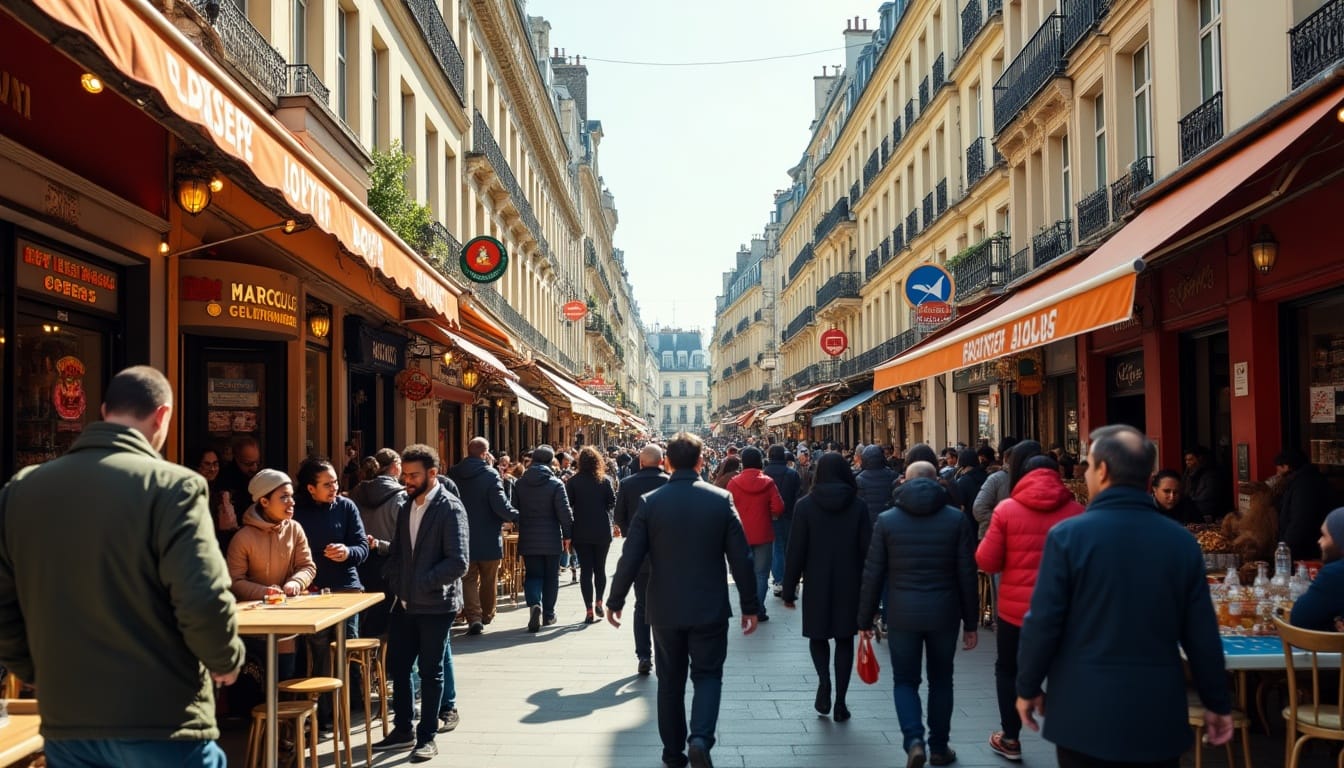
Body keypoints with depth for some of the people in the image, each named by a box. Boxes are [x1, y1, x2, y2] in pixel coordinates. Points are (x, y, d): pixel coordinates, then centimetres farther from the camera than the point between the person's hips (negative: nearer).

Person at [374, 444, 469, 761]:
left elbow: (458, 562, -20)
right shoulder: (407, 507, 11)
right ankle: (403, 730, 27)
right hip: (406, 603, 7)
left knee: (431, 671, 4)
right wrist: (394, 581, 3)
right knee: (397, 666, 12)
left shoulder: (450, 508, -13)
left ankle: (427, 737, 15)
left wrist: (421, 583, -19)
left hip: (435, 604, -7)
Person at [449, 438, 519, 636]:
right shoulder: (490, 474, -15)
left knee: (469, 578, 6)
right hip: (488, 538, -2)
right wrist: (516, 517, -5)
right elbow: (500, 504, -20)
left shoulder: (453, 474, -1)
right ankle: (487, 614, 28)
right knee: (489, 579, 15)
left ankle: (474, 617, -9)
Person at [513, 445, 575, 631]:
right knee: (551, 576, 11)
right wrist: (567, 534, 1)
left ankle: (534, 603, -20)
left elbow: (515, 510, 6)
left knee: (532, 574, 6)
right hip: (551, 539, -2)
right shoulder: (555, 484, -10)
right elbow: (565, 512, -10)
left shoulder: (520, 484, 1)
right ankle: (548, 613, 16)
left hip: (527, 539, 2)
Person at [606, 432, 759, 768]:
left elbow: (630, 558, -8)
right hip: (710, 608, -1)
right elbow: (741, 558, -6)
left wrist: (615, 601, 4)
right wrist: (750, 605, 3)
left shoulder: (651, 502, -7)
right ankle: (700, 738, -13)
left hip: (665, 609, 1)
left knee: (670, 681, 15)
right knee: (708, 674, 10)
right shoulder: (721, 499, -7)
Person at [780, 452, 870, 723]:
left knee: (818, 634, 15)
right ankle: (840, 701, 9)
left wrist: (789, 589, 1)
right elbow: (867, 548, -2)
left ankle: (824, 680, -9)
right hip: (850, 584, 1)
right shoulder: (859, 505, -2)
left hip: (817, 584, -1)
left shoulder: (805, 505, -6)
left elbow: (796, 551, -6)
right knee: (845, 639, 10)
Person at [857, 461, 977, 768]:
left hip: (902, 614, -1)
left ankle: (914, 740, -9)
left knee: (905, 680, 11)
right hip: (944, 613, 1)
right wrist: (970, 622, 7)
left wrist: (865, 619, 7)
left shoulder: (887, 520, -2)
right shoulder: (956, 519, -1)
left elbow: (872, 574, -2)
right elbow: (967, 575, -1)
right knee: (940, 680, 16)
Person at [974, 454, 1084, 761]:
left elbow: (987, 562, -5)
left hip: (1016, 607, -1)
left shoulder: (1007, 509, -7)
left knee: (1008, 669, 18)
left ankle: (1010, 739, 25)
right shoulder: (1076, 511, -2)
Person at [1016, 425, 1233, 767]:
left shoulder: (1068, 535, -11)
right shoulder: (1182, 541, -2)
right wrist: (1217, 702, 13)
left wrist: (1028, 687, 4)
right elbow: (1201, 633, 1)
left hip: (1086, 710, -2)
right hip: (1159, 712, 3)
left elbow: (1043, 622, -9)